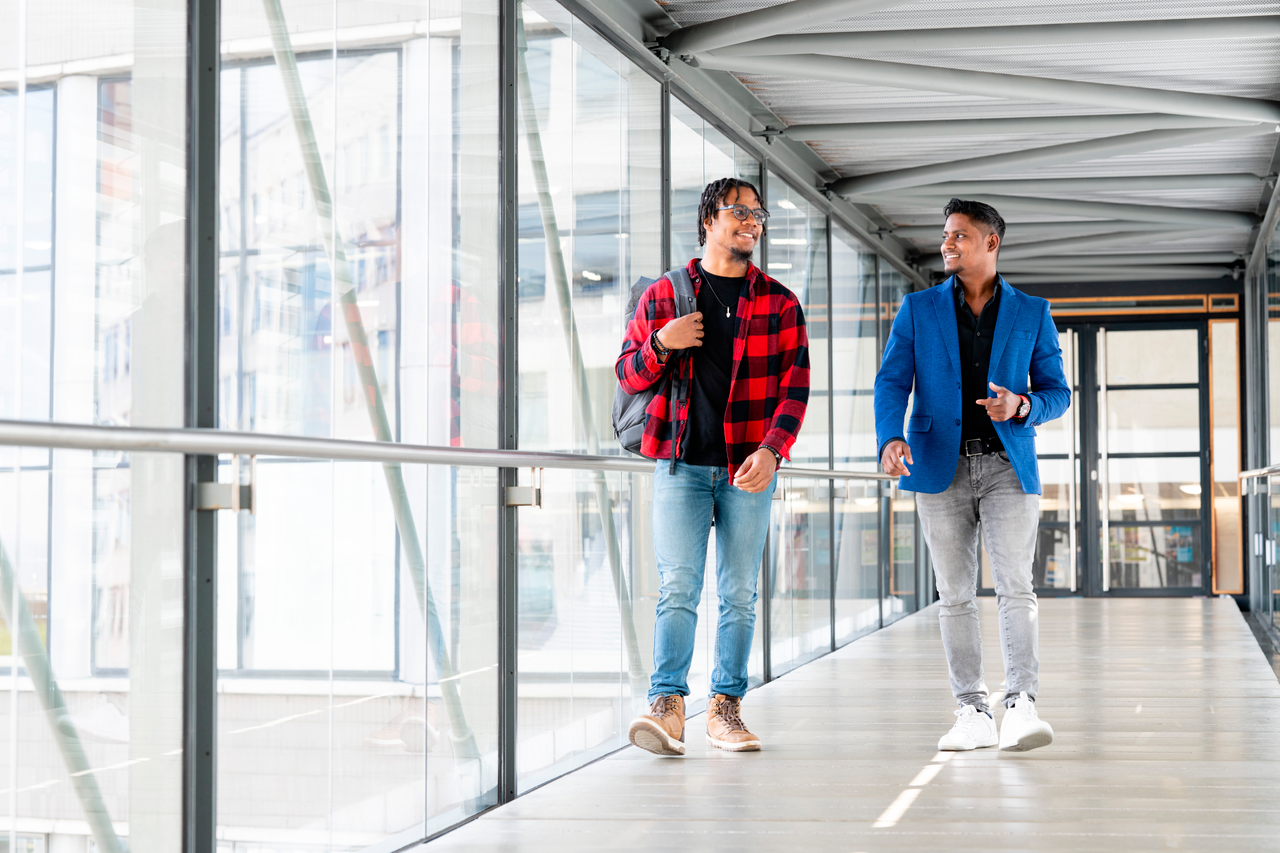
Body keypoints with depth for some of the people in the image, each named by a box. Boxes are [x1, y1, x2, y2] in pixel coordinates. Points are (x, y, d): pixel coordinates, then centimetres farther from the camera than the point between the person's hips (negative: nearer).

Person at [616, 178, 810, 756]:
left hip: (748, 469, 1)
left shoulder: (779, 304, 8)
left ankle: (726, 708, 11)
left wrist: (770, 450, -15)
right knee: (678, 587, -9)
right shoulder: (662, 296, 9)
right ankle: (667, 707, -12)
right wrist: (662, 344, -10)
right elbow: (629, 376, 11)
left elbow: (794, 387, 1)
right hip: (681, 464, -1)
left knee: (739, 594, 4)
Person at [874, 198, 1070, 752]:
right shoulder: (918, 310, 9)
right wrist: (890, 438, -19)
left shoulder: (1032, 314, 9)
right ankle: (973, 713, 7)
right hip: (941, 466, 1)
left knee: (1015, 588, -13)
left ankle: (1021, 707, -18)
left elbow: (1057, 391, 10)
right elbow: (892, 382, 0)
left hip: (1008, 465, -1)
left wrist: (1023, 407, -13)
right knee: (954, 596, 2)